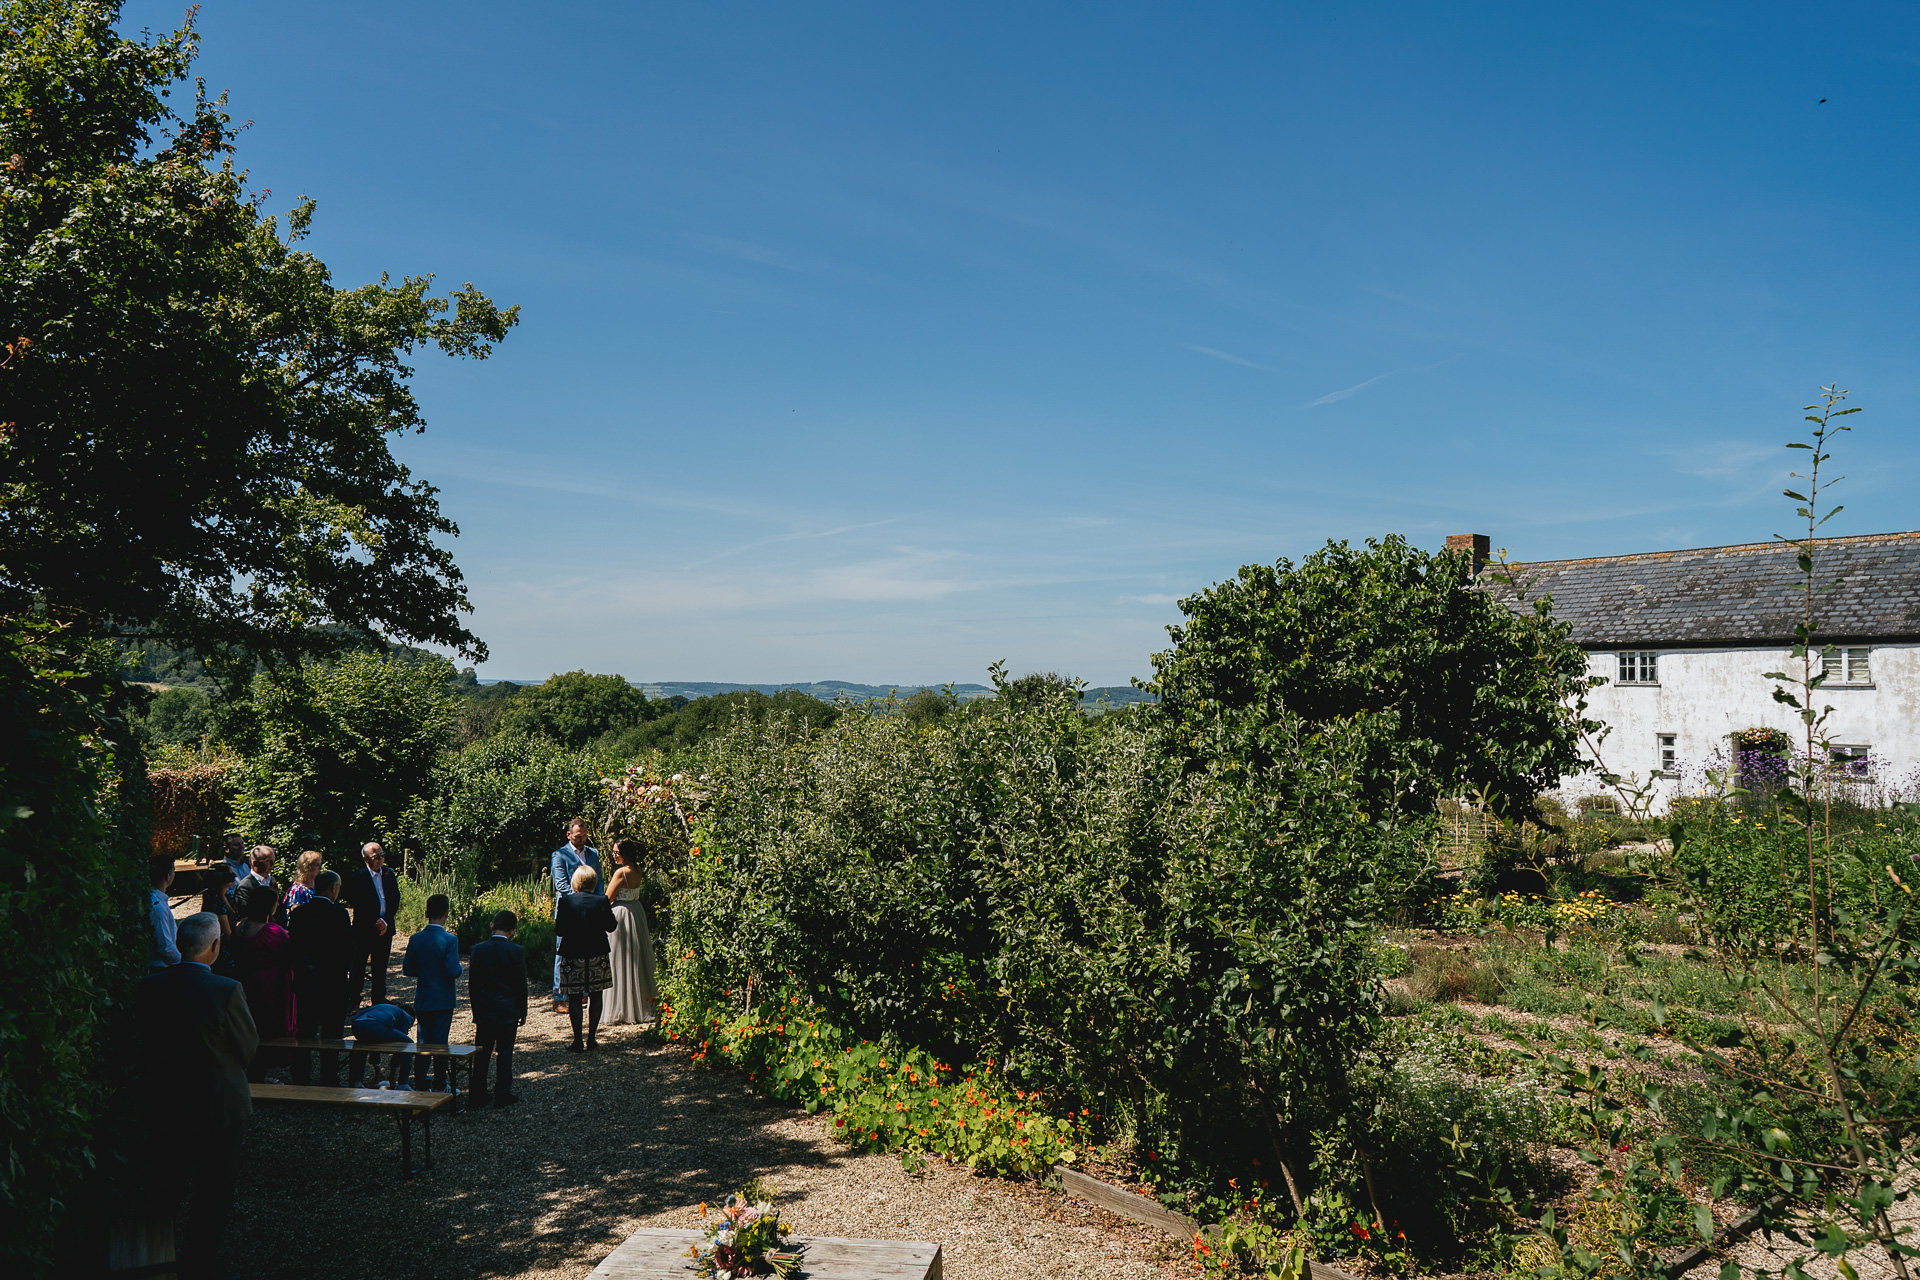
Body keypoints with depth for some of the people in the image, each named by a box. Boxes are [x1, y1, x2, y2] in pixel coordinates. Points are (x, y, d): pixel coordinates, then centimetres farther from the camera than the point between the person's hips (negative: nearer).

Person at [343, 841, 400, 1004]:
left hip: (385, 929, 4)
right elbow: (358, 905, -12)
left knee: (381, 968, 11)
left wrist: (385, 921, -7)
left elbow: (395, 899, 5)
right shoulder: (357, 877, -9)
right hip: (364, 929, -4)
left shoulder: (389, 873, 6)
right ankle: (352, 1002, 15)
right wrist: (376, 922, -15)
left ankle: (379, 1001, 20)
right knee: (358, 967, 2)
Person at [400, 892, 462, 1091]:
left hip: (422, 1000, 4)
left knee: (423, 1042, 13)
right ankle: (439, 1087, 9)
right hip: (443, 1001, -4)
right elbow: (453, 972, -20)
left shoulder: (415, 939, -3)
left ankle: (419, 1085, 17)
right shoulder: (450, 940, -16)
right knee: (440, 1044, 4)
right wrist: (459, 968, 2)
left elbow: (407, 970, 2)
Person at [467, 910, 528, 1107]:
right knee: (505, 1053, 5)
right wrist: (523, 1012, 5)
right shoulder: (516, 951, -10)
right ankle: (503, 1094, 8)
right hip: (508, 1010, -2)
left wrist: (476, 1009, 12)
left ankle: (477, 1095, 13)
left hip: (483, 1011, 2)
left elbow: (472, 984, 2)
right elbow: (521, 984, -5)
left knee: (481, 1054, 9)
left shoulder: (478, 949, -3)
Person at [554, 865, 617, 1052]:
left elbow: (559, 931, -7)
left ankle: (578, 1042, 5)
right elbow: (611, 926, 0)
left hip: (572, 956, -1)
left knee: (574, 998, 6)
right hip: (597, 955, 1)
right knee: (595, 996, 12)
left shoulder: (566, 901, -8)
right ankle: (591, 1038, 14)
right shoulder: (602, 901, -7)